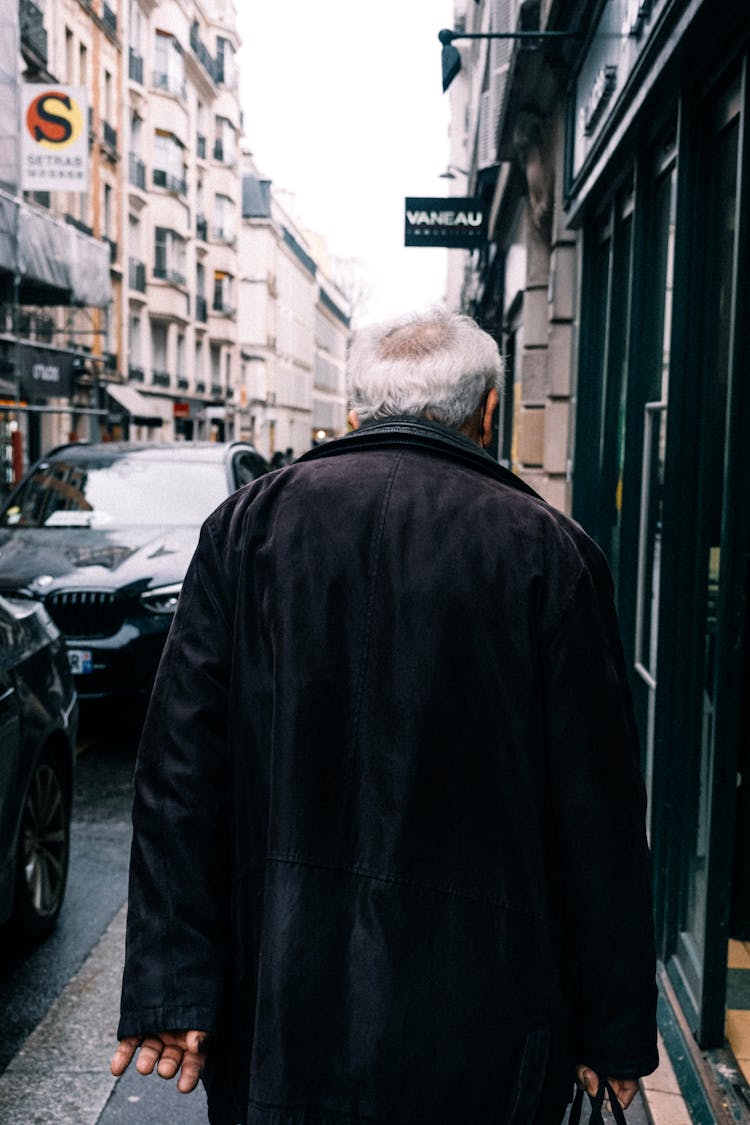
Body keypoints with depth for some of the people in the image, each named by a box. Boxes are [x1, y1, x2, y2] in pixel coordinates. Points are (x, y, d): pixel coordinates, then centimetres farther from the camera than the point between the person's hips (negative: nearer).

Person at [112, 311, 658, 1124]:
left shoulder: (250, 523, -2)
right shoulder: (549, 551, -8)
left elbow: (179, 770, -4)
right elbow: (600, 814, -6)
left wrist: (170, 992, 1)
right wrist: (616, 1028, 4)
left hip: (276, 1008, 2)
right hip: (478, 1024, -1)